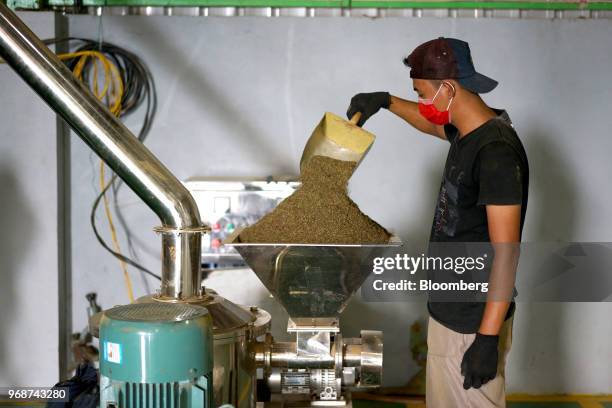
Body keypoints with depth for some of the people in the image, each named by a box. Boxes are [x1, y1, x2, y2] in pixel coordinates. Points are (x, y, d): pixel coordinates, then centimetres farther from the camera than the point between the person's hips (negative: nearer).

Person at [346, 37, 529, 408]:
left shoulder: (496, 152, -23)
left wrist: (488, 339, -24)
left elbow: (506, 252, -25)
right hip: (448, 311, 10)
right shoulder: (467, 131, 5)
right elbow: (432, 124, 32)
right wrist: (386, 101, 23)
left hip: (474, 323, -9)